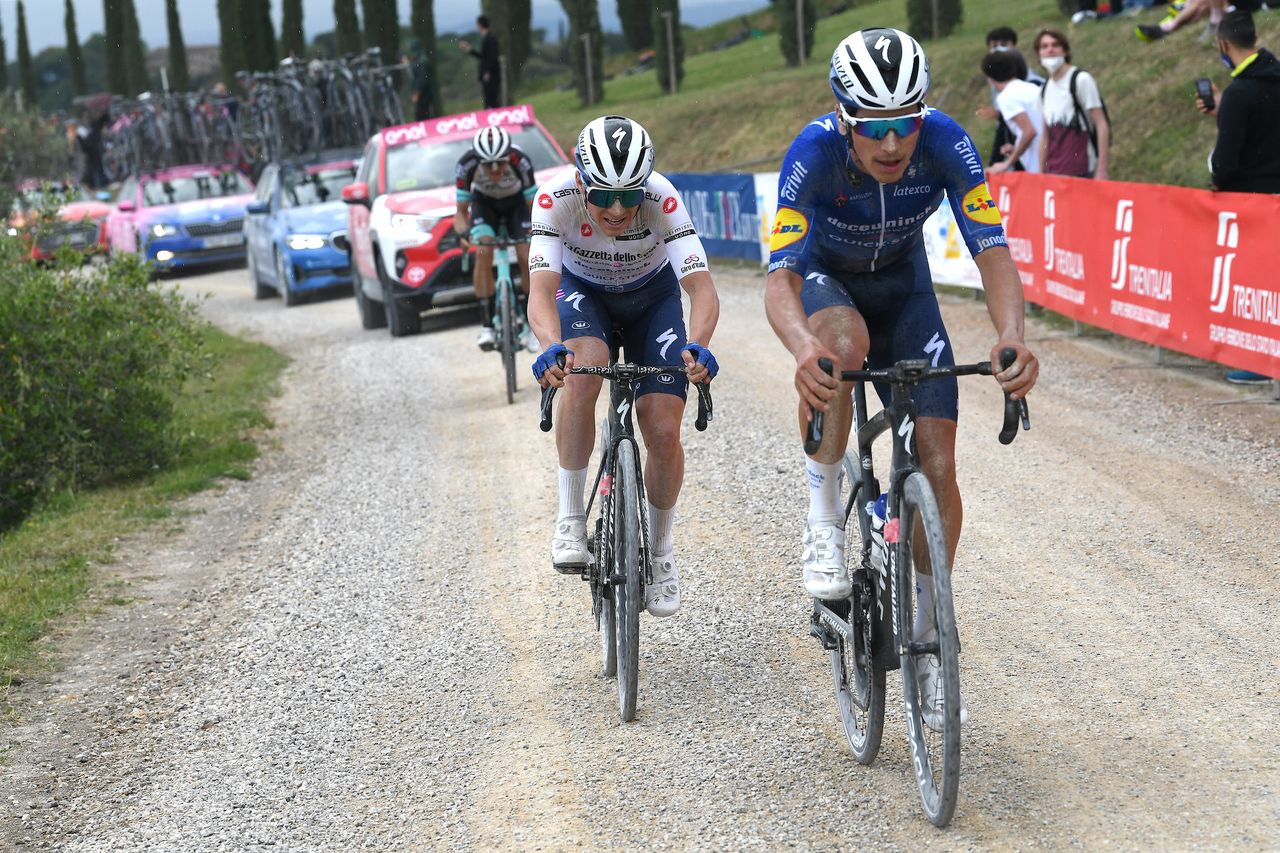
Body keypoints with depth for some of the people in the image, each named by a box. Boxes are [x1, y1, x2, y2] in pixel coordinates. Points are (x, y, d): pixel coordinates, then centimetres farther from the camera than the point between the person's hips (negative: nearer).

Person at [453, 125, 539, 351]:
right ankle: (487, 325, -20)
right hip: (484, 203, 0)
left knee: (526, 259, -15)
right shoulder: (467, 164, -33)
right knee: (483, 252, -24)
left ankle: (530, 325, 0)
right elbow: (461, 210, -22)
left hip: (516, 203, 0)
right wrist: (463, 232, -43)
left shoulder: (520, 161, -36)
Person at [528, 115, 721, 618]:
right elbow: (541, 292, -41)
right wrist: (553, 346, -61)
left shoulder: (662, 199, -34)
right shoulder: (557, 199, -33)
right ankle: (571, 516, -17)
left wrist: (696, 346, -60)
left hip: (652, 298, 0)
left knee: (663, 432, -12)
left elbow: (703, 291, -40)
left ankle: (661, 550, 14)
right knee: (582, 374, -33)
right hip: (582, 293, 0)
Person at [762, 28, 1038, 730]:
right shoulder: (814, 153, -34)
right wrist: (803, 349, -63)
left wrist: (1012, 337, -53)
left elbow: (992, 252, -34)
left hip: (902, 283, 2)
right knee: (845, 344, -40)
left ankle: (925, 639, 8)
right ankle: (823, 522, -22)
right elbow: (779, 278, -42)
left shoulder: (945, 144, -29)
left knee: (937, 463, -9)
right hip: (824, 277, -2)